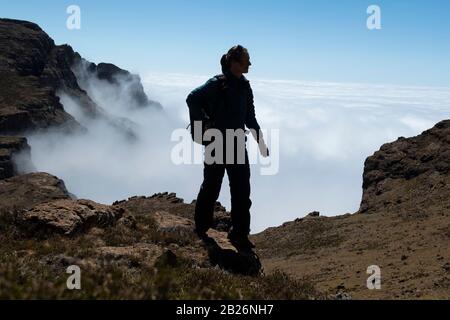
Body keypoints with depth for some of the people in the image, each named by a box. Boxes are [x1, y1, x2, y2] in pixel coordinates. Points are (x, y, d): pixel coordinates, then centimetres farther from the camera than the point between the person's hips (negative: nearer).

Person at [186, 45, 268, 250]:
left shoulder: (244, 86, 10)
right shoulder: (217, 84, -12)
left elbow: (250, 117, 17)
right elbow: (192, 99, -11)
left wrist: (260, 141, 14)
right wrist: (207, 123, -12)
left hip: (237, 145, 6)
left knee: (242, 190, 4)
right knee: (211, 188, 7)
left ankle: (240, 233, 14)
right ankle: (201, 230, 24)